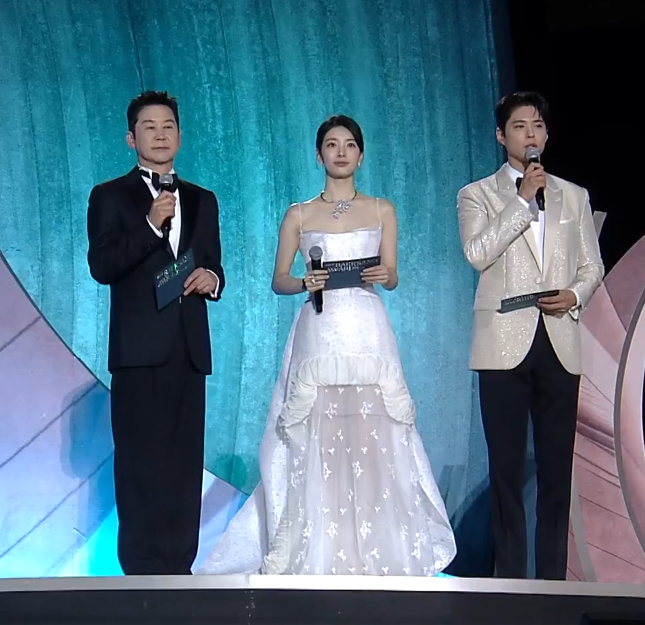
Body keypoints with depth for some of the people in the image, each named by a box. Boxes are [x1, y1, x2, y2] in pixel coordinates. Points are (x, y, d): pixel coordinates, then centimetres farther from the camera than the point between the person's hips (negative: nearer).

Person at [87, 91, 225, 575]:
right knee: (141, 461, -5)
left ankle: (178, 567, 14)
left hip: (190, 349, 4)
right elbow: (101, 266, -9)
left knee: (185, 462, 7)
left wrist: (211, 279, -4)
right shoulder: (110, 196, 4)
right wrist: (150, 224, -21)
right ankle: (144, 568, 1)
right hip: (140, 349, -4)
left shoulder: (202, 201, 17)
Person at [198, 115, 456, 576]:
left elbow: (392, 277, 9)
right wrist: (305, 283, -11)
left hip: (368, 335, 1)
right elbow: (279, 280, 9)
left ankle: (373, 553, 8)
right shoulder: (299, 215, 9)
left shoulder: (382, 211, 11)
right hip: (319, 335, 0)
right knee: (317, 446, -5)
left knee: (373, 443, -4)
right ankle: (320, 555, 6)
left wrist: (384, 276, -14)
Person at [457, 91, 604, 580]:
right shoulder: (477, 195, 8)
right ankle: (511, 577, 8)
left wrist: (575, 295, -5)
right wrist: (523, 200, -11)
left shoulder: (574, 197, 17)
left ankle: (553, 578, 10)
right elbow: (478, 253, -9)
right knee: (507, 468, 1)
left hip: (560, 343, 2)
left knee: (558, 469, 3)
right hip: (505, 345, -2)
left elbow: (592, 265, 16)